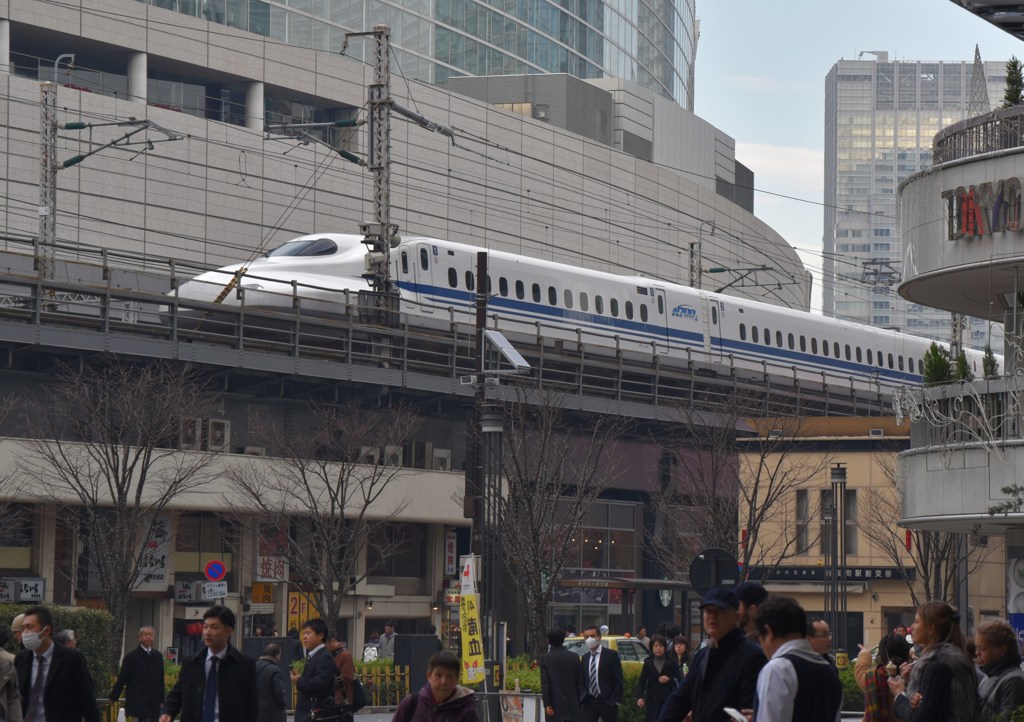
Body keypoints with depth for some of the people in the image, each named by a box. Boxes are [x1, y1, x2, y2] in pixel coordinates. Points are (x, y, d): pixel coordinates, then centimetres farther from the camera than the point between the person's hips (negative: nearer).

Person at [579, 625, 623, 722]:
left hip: (607, 702, -4)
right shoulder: (584, 658, 12)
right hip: (589, 702, 4)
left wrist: (616, 700, -12)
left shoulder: (611, 655, -4)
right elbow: (582, 682, 15)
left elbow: (618, 680, -6)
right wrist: (580, 700, 5)